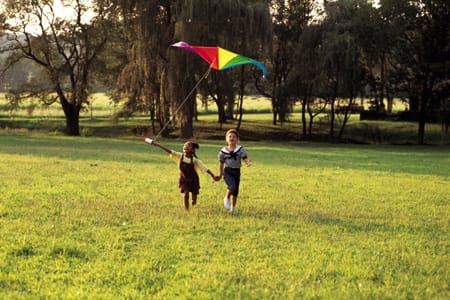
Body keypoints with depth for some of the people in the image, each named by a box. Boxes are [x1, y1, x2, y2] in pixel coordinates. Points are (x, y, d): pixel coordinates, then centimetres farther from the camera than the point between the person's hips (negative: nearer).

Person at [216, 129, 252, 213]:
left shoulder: (241, 149, -6)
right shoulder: (223, 151, -5)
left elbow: (245, 159, -13)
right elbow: (221, 163, 7)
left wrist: (248, 162, -37)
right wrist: (220, 174, 15)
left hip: (237, 171, 3)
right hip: (227, 171, -2)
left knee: (235, 191, 10)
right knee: (232, 186, -26)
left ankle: (233, 207, 32)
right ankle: (227, 199, 4)